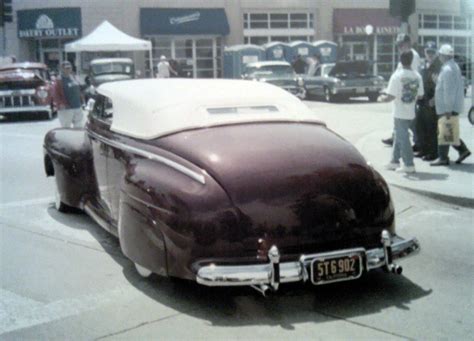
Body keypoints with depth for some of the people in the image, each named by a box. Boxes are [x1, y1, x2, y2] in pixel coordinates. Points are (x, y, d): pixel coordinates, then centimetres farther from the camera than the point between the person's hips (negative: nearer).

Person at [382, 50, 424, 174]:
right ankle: (394, 161, 24)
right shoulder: (417, 76, 1)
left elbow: (391, 96, -17)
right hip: (411, 112, 6)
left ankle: (409, 165, 1)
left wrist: (384, 98, 2)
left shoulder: (397, 76, -15)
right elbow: (420, 95, 6)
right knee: (398, 136, 17)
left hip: (399, 112, -6)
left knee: (402, 137, 0)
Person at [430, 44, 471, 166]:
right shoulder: (454, 66, 15)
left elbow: (448, 91, -22)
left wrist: (448, 109, -22)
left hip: (446, 108, -10)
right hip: (450, 107, 10)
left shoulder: (447, 69, -18)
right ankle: (463, 150, 17)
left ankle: (443, 158, 0)